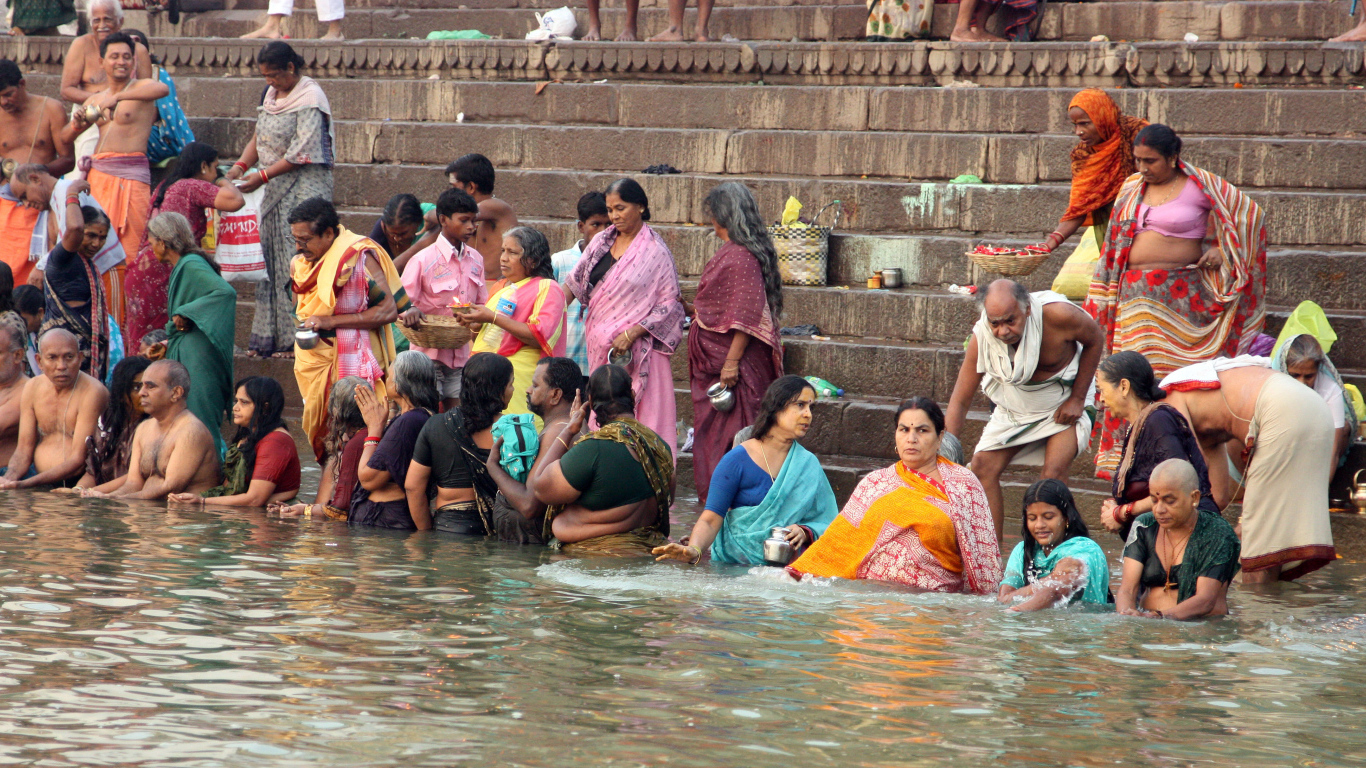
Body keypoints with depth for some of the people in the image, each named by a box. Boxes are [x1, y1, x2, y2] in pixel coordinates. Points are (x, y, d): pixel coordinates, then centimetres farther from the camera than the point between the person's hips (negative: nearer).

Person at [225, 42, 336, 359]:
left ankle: (297, 340, -8)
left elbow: (302, 154, -17)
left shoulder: (310, 98, -12)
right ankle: (268, 339, 10)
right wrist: (241, 165, 0)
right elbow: (260, 137, 17)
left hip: (304, 189, -8)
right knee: (270, 263, 7)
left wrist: (262, 176, -16)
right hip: (276, 190, 8)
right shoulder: (273, 94, 13)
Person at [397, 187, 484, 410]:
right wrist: (410, 313, -29)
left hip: (461, 354, 5)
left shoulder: (475, 259, 9)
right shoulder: (423, 260, -8)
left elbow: (481, 303, 17)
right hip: (429, 354, -5)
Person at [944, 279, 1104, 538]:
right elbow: (959, 401, -19)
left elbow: (1094, 340, -11)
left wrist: (1077, 399, -13)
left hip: (1063, 406, -3)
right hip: (1013, 408, 3)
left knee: (1053, 476, -22)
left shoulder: (1057, 315, -34)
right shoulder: (981, 336, -26)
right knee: (982, 467, -11)